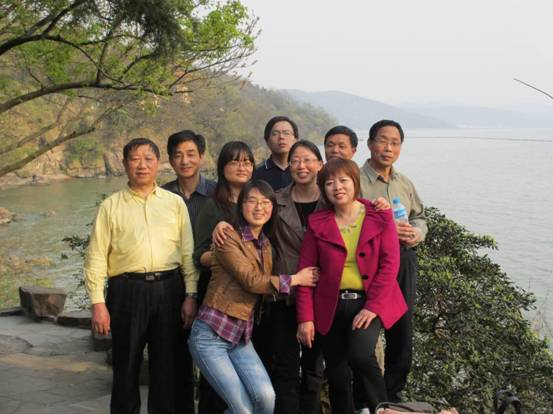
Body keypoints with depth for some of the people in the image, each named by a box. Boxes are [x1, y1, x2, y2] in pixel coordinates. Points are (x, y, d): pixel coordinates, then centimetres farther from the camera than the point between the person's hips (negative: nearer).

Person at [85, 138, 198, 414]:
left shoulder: (175, 203, 11)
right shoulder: (111, 206, 7)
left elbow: (188, 253, 8)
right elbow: (96, 257, 3)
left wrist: (190, 296, 0)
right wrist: (98, 303, -4)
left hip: (169, 290, 1)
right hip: (127, 290, -1)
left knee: (168, 367, 7)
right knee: (126, 367, 7)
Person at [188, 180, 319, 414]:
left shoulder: (265, 245, 14)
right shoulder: (229, 238, -9)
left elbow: (267, 288, 10)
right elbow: (251, 280, -15)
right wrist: (295, 279, -5)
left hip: (242, 336, 6)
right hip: (211, 335, -6)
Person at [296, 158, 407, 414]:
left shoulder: (379, 217, 1)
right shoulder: (317, 223, 5)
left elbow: (390, 263, -5)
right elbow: (305, 270, 2)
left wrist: (373, 306, -14)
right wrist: (305, 317, -4)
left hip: (369, 303, -2)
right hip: (331, 307, 2)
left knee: (360, 355, -25)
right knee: (337, 378, 6)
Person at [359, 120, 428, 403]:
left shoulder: (405, 183, 13)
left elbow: (420, 218, 20)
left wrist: (416, 234, -2)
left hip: (404, 263, 6)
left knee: (401, 332, 14)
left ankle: (393, 395, 31)